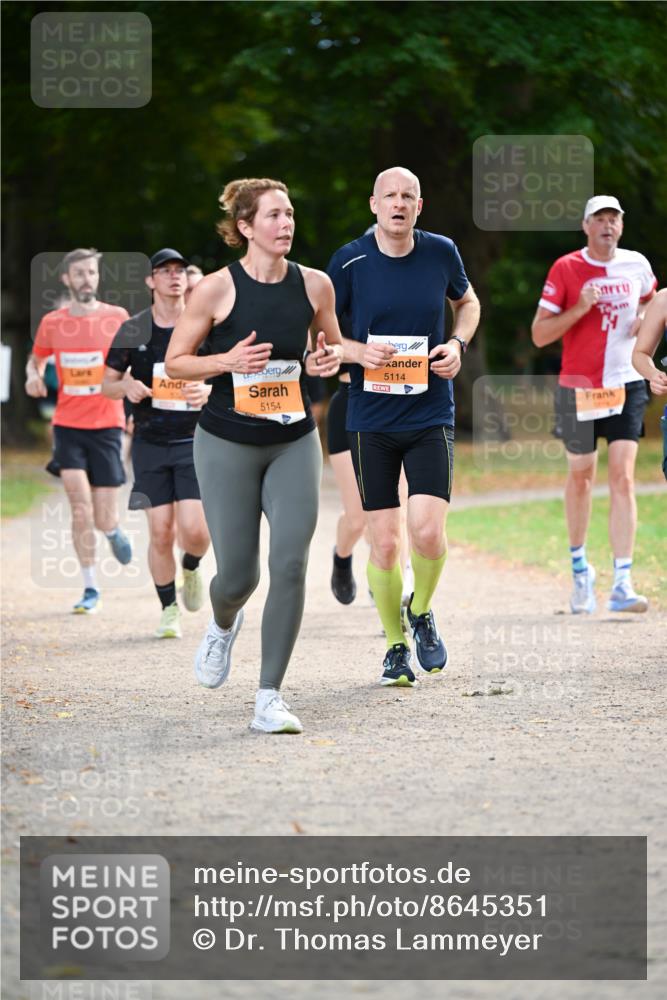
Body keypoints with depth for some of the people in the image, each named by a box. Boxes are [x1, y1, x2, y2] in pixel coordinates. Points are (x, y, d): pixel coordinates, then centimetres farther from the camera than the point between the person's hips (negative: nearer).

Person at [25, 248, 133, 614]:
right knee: (80, 508, -12)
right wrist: (33, 375, -2)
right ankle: (90, 589, 0)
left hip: (106, 425, -1)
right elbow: (36, 359, 20)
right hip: (68, 424, 1)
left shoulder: (117, 318, -1)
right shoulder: (52, 323, 4)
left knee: (103, 520, -2)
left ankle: (114, 530, 37)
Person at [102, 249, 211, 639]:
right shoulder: (134, 330, 4)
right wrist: (126, 387, -12)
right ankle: (169, 609, 13)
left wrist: (210, 391, -16)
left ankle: (192, 568, 24)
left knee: (194, 529, -12)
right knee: (161, 533, -3)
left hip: (194, 442, -1)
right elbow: (108, 382, 11)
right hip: (151, 443, 1)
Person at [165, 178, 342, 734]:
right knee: (238, 573, 1)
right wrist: (228, 361, -19)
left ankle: (270, 698, -4)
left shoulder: (315, 285, 0)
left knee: (291, 564, -11)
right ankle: (224, 625, 41)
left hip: (294, 443, 2)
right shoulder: (218, 290, -10)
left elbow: (332, 345, 17)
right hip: (228, 444, -2)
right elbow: (175, 363, -2)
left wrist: (329, 360, -6)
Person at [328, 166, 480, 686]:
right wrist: (357, 351, -16)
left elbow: (467, 301, 20)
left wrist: (458, 343, 1)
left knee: (428, 531, -14)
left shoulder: (442, 252, 0)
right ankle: (396, 647, 19)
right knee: (384, 542, 0)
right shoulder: (350, 262, -5)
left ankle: (422, 612, 16)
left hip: (431, 414, 1)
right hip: (371, 421, 0)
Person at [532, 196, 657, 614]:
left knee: (623, 477, -11)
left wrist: (645, 319, 0)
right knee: (581, 477, 11)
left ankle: (623, 584, -15)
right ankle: (580, 568, 33)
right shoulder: (565, 269, -6)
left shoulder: (637, 265, 3)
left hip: (626, 386, 1)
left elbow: (652, 302, 24)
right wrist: (580, 308, -22)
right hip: (579, 388, -1)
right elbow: (540, 334, -8)